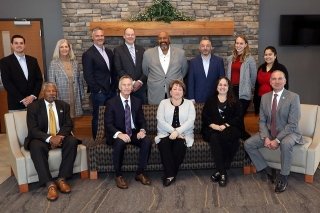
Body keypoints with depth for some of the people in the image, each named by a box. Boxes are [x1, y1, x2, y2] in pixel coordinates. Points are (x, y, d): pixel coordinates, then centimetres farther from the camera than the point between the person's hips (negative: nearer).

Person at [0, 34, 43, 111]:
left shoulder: (33, 60, 11)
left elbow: (39, 79, 8)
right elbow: (7, 83, -7)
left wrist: (33, 96, -6)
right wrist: (22, 100, -13)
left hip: (33, 102, 3)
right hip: (16, 104, -3)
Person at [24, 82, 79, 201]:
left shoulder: (64, 106, 9)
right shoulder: (33, 106, -2)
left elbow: (68, 125, 2)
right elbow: (33, 129, -11)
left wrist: (59, 136, -20)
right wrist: (50, 138, -28)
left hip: (60, 137, 3)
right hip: (41, 138, -2)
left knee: (72, 141, -28)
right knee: (36, 147, -35)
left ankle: (62, 179, -24)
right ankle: (50, 184, -35)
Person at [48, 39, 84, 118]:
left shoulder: (74, 62, 8)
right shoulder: (54, 63, -5)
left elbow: (79, 80, 13)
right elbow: (51, 82, -5)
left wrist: (81, 94, 11)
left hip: (74, 97, 4)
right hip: (61, 97, -4)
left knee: (73, 116, 6)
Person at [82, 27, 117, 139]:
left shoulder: (109, 52, 12)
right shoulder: (88, 54, -8)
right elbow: (88, 76, -12)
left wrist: (114, 87, 8)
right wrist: (98, 90, -13)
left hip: (111, 91, 6)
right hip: (99, 93, -6)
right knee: (97, 118, 4)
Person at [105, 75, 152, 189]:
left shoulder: (137, 101, 7)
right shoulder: (111, 102, -6)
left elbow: (142, 120, 9)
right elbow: (108, 124, -12)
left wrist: (142, 130, -15)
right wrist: (119, 134, -31)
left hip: (134, 133, 4)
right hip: (118, 135, -3)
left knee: (147, 141, -25)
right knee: (120, 143, -37)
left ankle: (140, 173, -9)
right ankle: (118, 175, -18)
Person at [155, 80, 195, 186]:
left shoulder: (189, 103, 9)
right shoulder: (163, 103, 10)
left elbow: (191, 121, -5)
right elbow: (160, 120, -3)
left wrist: (177, 132, -19)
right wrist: (173, 131, -17)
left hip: (183, 134, 0)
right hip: (165, 133, 1)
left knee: (180, 144, -31)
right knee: (163, 144, -31)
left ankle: (170, 174, -16)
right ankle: (170, 174, -25)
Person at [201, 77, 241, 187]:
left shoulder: (235, 101, 17)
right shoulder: (210, 100, 20)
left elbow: (237, 118, 4)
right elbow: (205, 116, 8)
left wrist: (225, 125, -14)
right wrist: (214, 125, -12)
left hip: (230, 129, -1)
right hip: (212, 129, 1)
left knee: (225, 136, -36)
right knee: (214, 137, -35)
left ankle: (219, 170, -28)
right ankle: (223, 172, -33)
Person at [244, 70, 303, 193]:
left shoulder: (293, 97, -13)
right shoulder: (264, 97, 2)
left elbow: (292, 124, -18)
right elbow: (262, 121, 3)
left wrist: (277, 140, -24)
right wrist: (266, 138, -14)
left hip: (289, 133, -5)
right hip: (269, 132, 5)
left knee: (286, 144, -38)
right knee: (248, 144, -12)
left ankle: (283, 177, -17)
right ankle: (265, 170, 4)